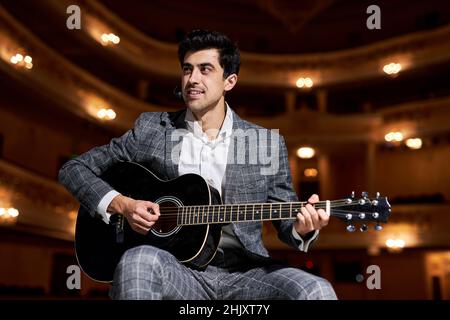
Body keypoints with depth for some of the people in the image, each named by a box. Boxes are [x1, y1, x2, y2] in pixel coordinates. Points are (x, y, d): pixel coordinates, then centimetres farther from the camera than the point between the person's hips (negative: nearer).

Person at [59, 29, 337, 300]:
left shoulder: (269, 143, 6)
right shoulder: (152, 128, 5)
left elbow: (285, 219, 11)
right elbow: (75, 168, 9)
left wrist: (302, 228, -13)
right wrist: (121, 204, -9)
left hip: (243, 273, 1)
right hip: (177, 269, 0)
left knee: (318, 292, -27)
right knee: (139, 260, -35)